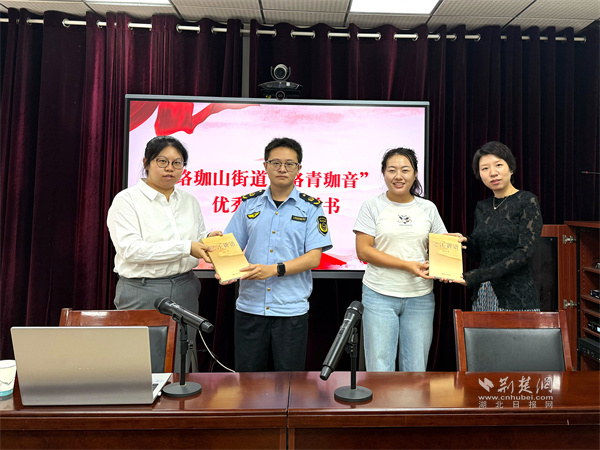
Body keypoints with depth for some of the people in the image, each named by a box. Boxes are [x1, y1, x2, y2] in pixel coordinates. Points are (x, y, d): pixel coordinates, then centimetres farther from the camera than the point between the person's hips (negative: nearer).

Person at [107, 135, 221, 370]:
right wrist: (186, 247, -21)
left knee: (183, 363, 11)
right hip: (142, 292, -4)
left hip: (184, 290, 5)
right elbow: (130, 248, -17)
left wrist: (208, 240, -5)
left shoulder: (189, 201, 12)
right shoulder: (127, 200, -5)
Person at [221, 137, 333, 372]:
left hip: (291, 309, -2)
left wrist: (274, 269, -19)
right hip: (249, 306, 2)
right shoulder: (249, 203, 8)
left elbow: (313, 257, -7)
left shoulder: (311, 207, 1)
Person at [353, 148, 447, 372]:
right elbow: (363, 251, -7)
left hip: (420, 297, 3)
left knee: (416, 369, 10)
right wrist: (407, 265, -14)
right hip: (379, 296, -2)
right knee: (379, 367, 3)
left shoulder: (428, 208, 9)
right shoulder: (372, 206, 0)